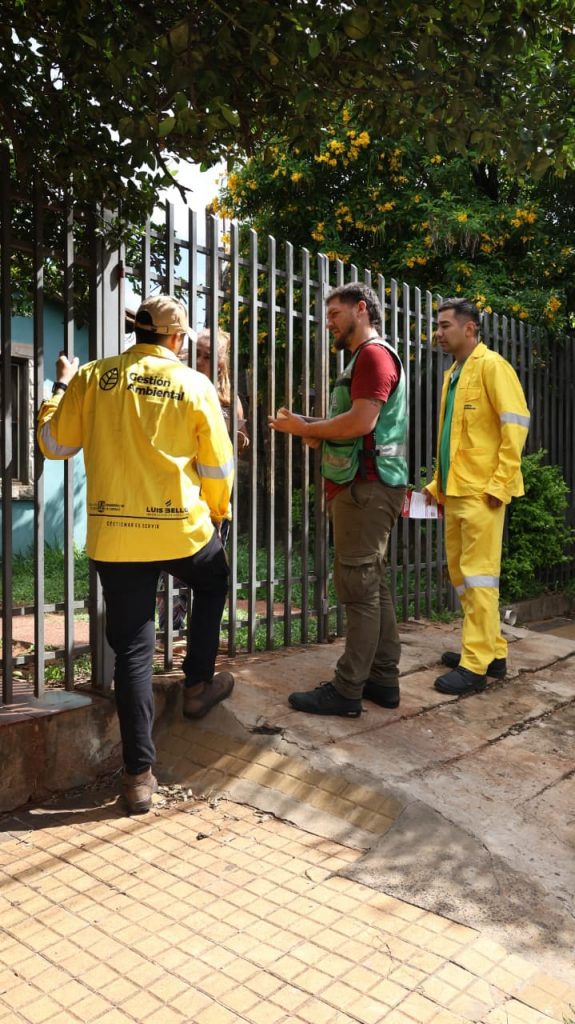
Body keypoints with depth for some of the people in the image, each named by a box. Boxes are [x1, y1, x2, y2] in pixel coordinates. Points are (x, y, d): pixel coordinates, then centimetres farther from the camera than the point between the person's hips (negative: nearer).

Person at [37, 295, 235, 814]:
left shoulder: (93, 378, 1)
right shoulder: (194, 384, -2)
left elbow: (54, 444, 9)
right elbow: (218, 466, 2)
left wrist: (61, 388, 24)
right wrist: (218, 510, 22)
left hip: (115, 535, 2)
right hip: (182, 528, -1)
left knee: (132, 649, 8)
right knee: (213, 584, 32)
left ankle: (140, 774, 13)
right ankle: (198, 685, 36)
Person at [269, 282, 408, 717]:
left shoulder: (373, 354, -9)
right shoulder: (366, 359, 24)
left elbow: (361, 421, -21)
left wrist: (305, 428, -10)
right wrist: (319, 434, 7)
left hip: (366, 487, -10)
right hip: (365, 486, 10)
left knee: (360, 589, -7)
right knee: (373, 586, 12)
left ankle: (347, 690, -1)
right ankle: (384, 678, 19)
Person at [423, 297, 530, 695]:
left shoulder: (491, 365, -6)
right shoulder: (452, 374, 18)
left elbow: (516, 423, -13)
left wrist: (499, 482, -17)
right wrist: (437, 483, 18)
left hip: (482, 490, -9)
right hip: (455, 490, 9)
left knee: (478, 574, -5)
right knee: (460, 573, 11)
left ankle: (476, 665, 2)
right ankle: (492, 651, 22)